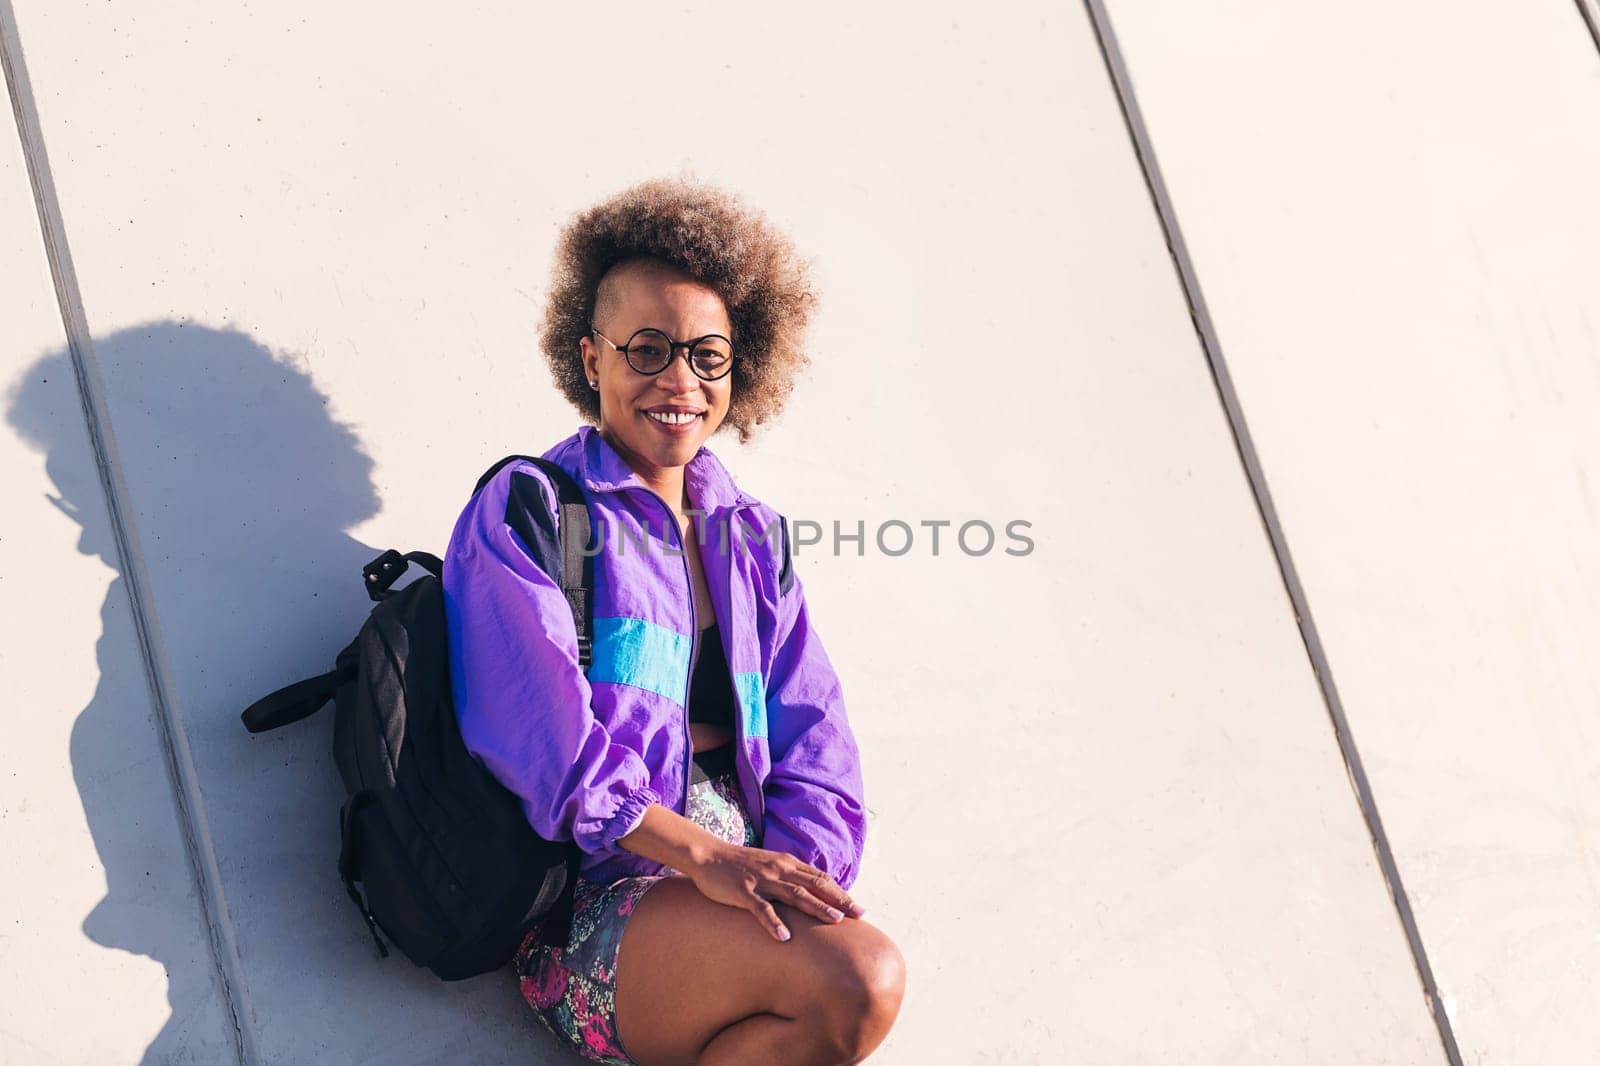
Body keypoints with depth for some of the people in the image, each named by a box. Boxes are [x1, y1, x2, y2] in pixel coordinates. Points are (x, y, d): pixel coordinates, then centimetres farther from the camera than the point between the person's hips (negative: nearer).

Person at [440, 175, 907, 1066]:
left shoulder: (754, 541, 21)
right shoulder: (528, 511, 4)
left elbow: (817, 752, 11)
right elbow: (545, 735, -10)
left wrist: (791, 880, -10)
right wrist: (702, 853, -23)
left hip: (747, 876, 4)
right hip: (598, 903, -4)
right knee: (862, 981, -29)